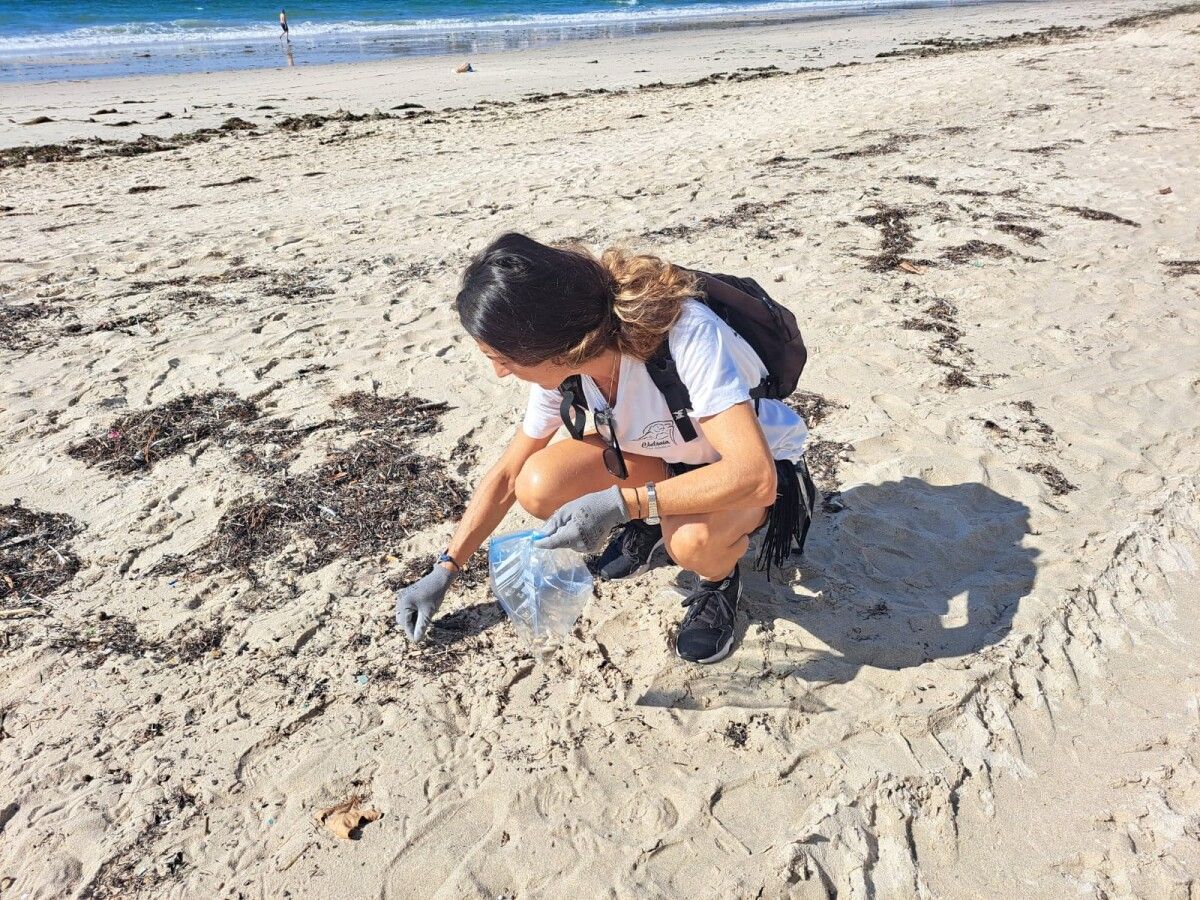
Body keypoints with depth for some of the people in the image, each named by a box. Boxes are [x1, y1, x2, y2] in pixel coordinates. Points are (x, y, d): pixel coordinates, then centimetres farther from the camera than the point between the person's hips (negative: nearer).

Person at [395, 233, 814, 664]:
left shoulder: (686, 334, -36)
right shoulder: (564, 362, -16)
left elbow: (754, 475, -42)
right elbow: (507, 475, -3)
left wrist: (620, 504, -43)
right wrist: (443, 572, -2)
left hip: (762, 465, -5)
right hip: (666, 458, 5)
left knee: (692, 537, -39)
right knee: (539, 487, -20)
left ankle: (720, 577, -2)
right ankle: (646, 531, 9)